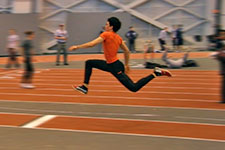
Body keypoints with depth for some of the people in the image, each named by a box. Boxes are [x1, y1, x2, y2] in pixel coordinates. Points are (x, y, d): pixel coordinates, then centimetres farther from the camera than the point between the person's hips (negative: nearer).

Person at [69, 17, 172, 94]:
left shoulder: (106, 35, -16)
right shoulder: (118, 38, 8)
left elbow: (91, 44, -21)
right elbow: (127, 51, 14)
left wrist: (77, 47, -12)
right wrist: (126, 65, 25)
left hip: (115, 67, -10)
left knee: (134, 88, -10)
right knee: (89, 63, 14)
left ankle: (156, 73, -12)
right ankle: (85, 87, 14)